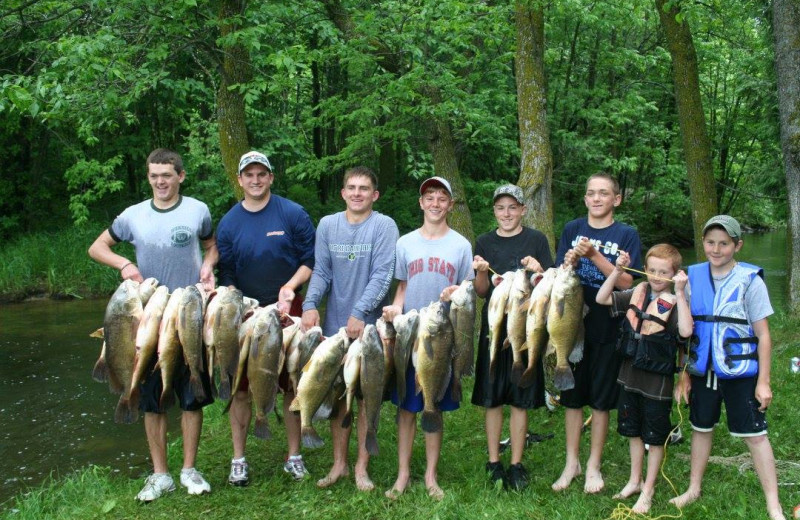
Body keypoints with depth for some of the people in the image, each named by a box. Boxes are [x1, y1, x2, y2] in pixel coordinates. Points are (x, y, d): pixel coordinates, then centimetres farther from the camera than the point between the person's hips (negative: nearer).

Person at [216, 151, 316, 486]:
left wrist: (289, 288, -15)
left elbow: (311, 260, -1)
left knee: (292, 384, 5)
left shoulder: (293, 214, -2)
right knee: (241, 386, 5)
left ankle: (294, 456, 18)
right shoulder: (228, 223, 4)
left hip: (287, 311, -1)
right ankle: (238, 459, 17)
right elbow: (226, 275, 6)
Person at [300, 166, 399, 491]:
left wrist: (359, 313, -24)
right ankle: (338, 464, 24)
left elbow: (382, 275, -13)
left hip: (369, 326, -3)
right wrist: (310, 305, -15)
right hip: (334, 325, 3)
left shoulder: (384, 226, -6)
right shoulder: (327, 225, 6)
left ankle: (361, 466, 18)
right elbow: (321, 271, 2)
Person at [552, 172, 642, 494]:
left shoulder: (626, 235, -2)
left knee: (601, 399, 7)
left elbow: (626, 282, -11)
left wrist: (594, 256, -22)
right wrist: (569, 262, -18)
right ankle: (571, 462, 23)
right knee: (572, 396, 9)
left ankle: (594, 465, 22)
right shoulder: (572, 230, 6)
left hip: (608, 328, -2)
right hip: (573, 323, 2)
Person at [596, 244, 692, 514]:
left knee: (655, 437, 10)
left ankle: (648, 490, 24)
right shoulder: (637, 293, 1)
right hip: (630, 375, 6)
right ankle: (634, 481, 37)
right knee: (633, 431, 20)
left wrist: (679, 293, -32)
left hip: (657, 381, -5)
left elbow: (686, 331, -32)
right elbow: (602, 298, 1)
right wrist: (617, 271, -9)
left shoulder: (674, 302, -15)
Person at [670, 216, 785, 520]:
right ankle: (694, 489, 33)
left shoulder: (749, 281, -9)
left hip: (740, 372, -4)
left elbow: (763, 335, -6)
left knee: (754, 435, 1)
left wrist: (763, 381, -8)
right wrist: (684, 374, 6)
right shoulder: (693, 278, 1)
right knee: (701, 428, 16)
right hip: (703, 370, 4)